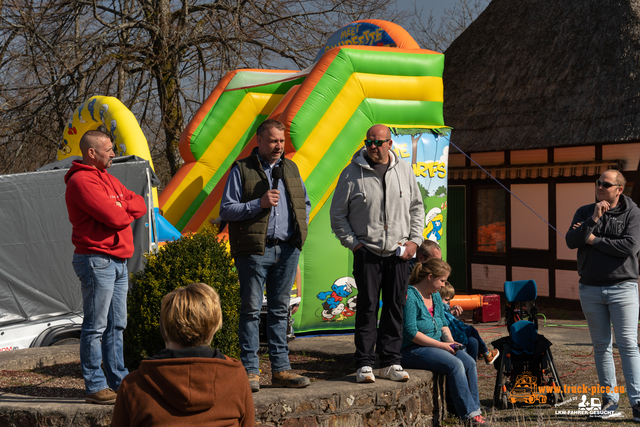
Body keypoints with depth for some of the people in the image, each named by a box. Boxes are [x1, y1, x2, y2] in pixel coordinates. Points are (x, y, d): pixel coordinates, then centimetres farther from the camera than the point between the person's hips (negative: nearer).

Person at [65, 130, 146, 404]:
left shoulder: (108, 179, 20)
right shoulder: (81, 181, -11)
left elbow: (141, 205, 11)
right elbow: (114, 217, -20)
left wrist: (120, 207, -8)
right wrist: (127, 211, 2)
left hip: (117, 261, 9)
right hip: (97, 260, -9)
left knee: (116, 325, 12)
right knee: (96, 327, -5)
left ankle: (119, 381, 19)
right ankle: (95, 387, -2)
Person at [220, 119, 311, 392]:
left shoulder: (291, 169, 16)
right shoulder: (242, 170, 0)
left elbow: (305, 202, 28)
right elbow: (226, 210, -5)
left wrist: (301, 225, 10)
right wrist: (259, 204, -14)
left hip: (287, 250, 5)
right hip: (254, 249, -5)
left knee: (280, 310, 9)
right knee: (251, 310, -3)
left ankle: (280, 370, 14)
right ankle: (250, 371, 1)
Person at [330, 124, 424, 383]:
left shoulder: (404, 170, 9)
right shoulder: (352, 173, 0)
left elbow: (417, 208, 16)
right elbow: (337, 214, 4)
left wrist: (414, 240, 5)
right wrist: (352, 243, -4)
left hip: (399, 254, 3)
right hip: (367, 252, -3)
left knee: (395, 307, 5)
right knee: (367, 307, -4)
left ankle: (390, 363, 12)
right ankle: (364, 364, 1)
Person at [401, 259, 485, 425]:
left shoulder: (435, 296, 12)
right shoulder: (410, 296, -16)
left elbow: (443, 323, 21)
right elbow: (410, 332, -21)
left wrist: (450, 341, 0)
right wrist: (441, 345, -19)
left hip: (435, 345, 9)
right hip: (412, 350, -8)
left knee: (469, 362, -14)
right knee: (455, 365, -27)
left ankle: (475, 408, -11)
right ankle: (468, 413, -20)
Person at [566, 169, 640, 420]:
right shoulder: (585, 212, 8)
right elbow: (571, 241, -5)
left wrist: (593, 240, -10)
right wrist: (594, 219, -15)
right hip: (590, 289, 4)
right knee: (601, 346, 8)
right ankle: (609, 398, 16)